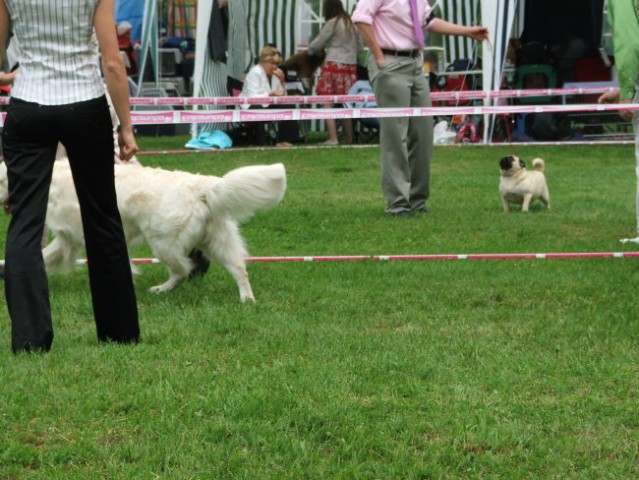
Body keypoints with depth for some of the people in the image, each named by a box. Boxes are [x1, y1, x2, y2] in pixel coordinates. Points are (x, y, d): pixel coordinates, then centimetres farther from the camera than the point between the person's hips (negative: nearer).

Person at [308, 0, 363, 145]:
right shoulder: (351, 23, 13)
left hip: (334, 64, -7)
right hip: (351, 65, 7)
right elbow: (360, 47, 19)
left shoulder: (332, 23, -6)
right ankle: (348, 138, 11)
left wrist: (309, 51, 19)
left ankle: (333, 138, -17)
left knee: (327, 102, -6)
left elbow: (317, 44, 0)